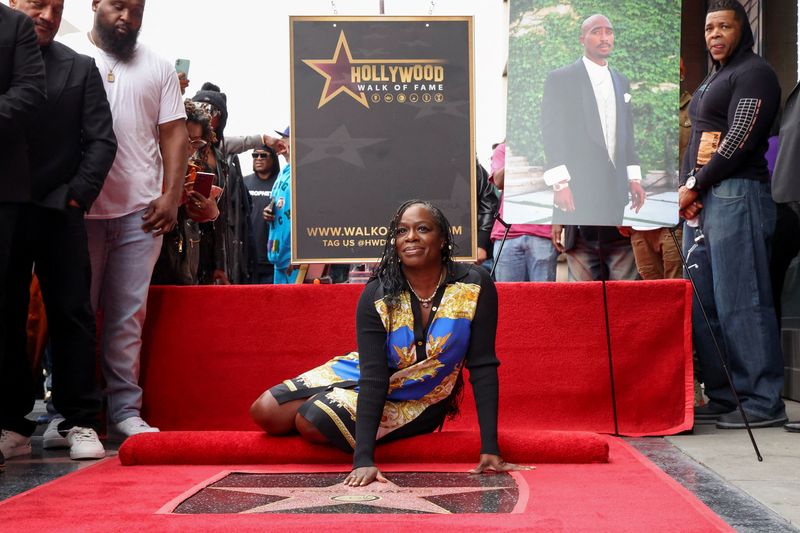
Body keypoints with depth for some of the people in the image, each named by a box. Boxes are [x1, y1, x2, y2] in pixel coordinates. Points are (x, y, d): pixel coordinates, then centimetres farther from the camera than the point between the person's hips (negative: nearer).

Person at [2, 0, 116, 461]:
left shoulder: (81, 69, 11)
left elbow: (101, 140, 6)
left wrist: (77, 195, -5)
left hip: (58, 212, 0)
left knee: (72, 315, 0)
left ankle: (78, 422, 5)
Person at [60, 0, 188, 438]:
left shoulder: (158, 68, 13)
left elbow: (173, 134, 10)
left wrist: (171, 196, -1)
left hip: (141, 210, 2)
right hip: (78, 208, -2)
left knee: (129, 315, 3)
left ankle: (125, 409, 7)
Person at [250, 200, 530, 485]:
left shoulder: (475, 286, -22)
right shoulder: (376, 296, -20)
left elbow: (483, 366, -21)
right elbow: (373, 377, -25)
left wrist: (490, 449, -28)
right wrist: (363, 459, -35)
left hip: (417, 404, -2)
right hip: (369, 379, 2)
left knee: (313, 421, -23)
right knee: (264, 411, -7)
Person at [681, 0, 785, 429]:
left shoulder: (753, 73, -4)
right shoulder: (710, 81, 25)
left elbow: (738, 142, -13)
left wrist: (694, 187, -9)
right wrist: (686, 189, 7)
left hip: (735, 195, -9)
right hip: (700, 199, 9)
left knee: (740, 304, -11)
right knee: (704, 304, 7)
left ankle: (763, 403, -7)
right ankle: (723, 398, 12)